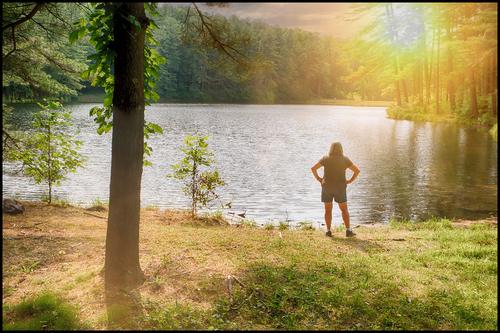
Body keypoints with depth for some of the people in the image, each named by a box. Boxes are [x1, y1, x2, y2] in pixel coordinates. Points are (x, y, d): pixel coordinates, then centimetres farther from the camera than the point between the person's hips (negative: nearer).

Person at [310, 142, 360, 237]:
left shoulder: (325, 159, -1)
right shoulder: (345, 159, 0)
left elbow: (313, 168, -8)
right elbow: (357, 170, -3)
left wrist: (318, 179, -1)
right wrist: (350, 181, 2)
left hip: (327, 187, 0)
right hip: (340, 188, 0)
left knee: (328, 210, 8)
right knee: (344, 210, 9)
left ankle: (328, 231, 4)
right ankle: (348, 230, 4)